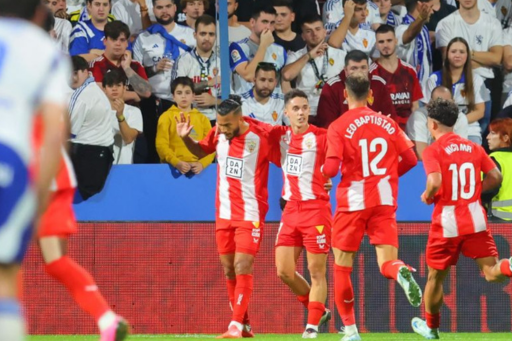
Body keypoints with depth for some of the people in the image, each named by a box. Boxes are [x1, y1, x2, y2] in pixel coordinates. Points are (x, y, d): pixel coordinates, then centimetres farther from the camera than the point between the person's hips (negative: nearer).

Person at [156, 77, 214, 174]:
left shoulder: (203, 119, 17)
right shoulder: (167, 117, 11)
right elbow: (161, 145, 2)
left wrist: (202, 163, -9)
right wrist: (177, 162, -13)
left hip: (197, 168, 2)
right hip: (173, 168, -2)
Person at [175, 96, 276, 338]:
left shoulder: (261, 137, -16)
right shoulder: (219, 133, -1)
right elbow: (200, 151, 19)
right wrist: (185, 138, 1)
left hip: (250, 214, -6)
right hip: (224, 213, 6)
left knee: (243, 268, -13)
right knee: (229, 270, 8)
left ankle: (236, 326, -15)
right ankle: (244, 325, 16)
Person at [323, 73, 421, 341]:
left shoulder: (339, 127, -6)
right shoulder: (388, 124, 7)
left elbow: (331, 168, -14)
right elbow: (410, 159, 7)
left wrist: (323, 170, 9)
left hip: (353, 201, -3)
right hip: (385, 200, 3)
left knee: (342, 267, 11)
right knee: (387, 263, -1)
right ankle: (401, 272, -38)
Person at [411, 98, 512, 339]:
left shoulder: (433, 151, -8)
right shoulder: (473, 148, 8)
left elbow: (435, 182, -23)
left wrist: (427, 196, -2)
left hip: (447, 221, -3)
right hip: (475, 218, 3)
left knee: (435, 276, 15)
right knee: (491, 272, -3)